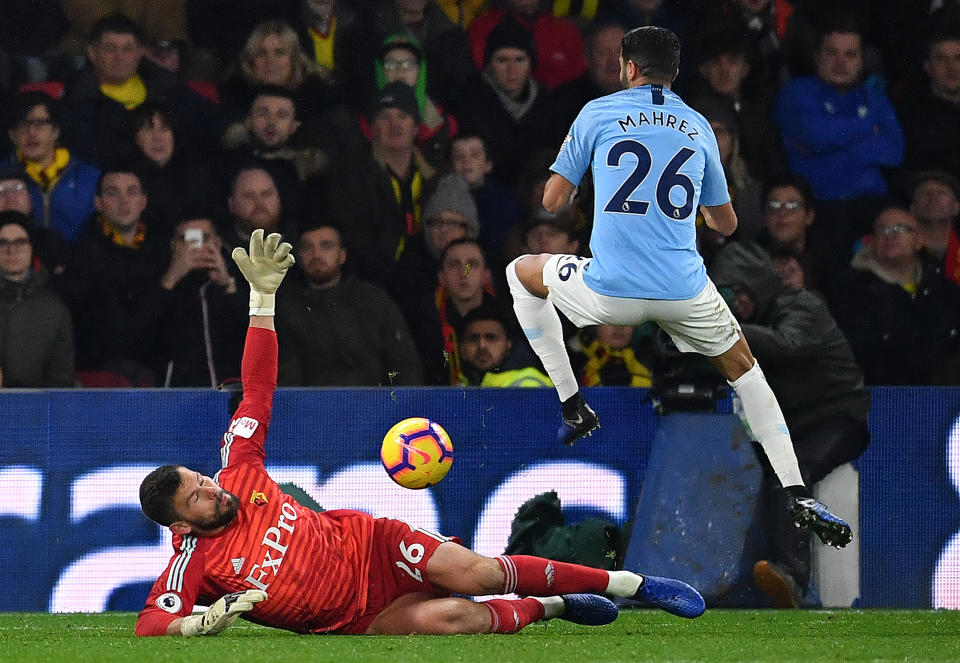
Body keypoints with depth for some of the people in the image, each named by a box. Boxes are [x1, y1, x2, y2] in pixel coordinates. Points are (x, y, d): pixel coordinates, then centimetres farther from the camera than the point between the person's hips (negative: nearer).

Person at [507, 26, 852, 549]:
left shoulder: (598, 113, 4)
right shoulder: (698, 127, 13)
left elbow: (553, 201, 7)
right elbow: (725, 223, 22)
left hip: (609, 290, -2)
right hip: (685, 291, 2)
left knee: (523, 272, 27)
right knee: (743, 368, 26)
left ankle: (572, 405, 20)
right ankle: (798, 497, 13)